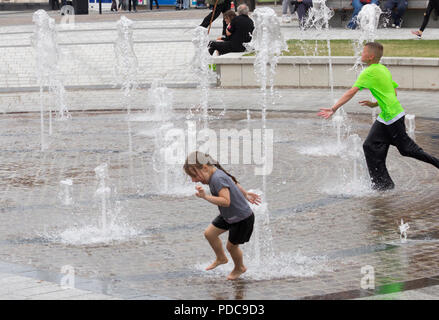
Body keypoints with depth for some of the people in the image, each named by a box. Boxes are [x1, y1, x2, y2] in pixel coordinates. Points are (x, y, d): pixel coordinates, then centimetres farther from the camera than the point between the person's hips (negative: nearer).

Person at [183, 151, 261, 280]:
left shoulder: (218, 179, -32)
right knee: (209, 233, 11)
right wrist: (245, 194, 27)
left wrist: (206, 197, -47)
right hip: (228, 216, 9)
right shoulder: (215, 174, -3)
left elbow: (226, 201, -41)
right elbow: (234, 183, 13)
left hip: (242, 218, -9)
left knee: (231, 245, 8)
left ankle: (239, 268, 37)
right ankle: (221, 258, 36)